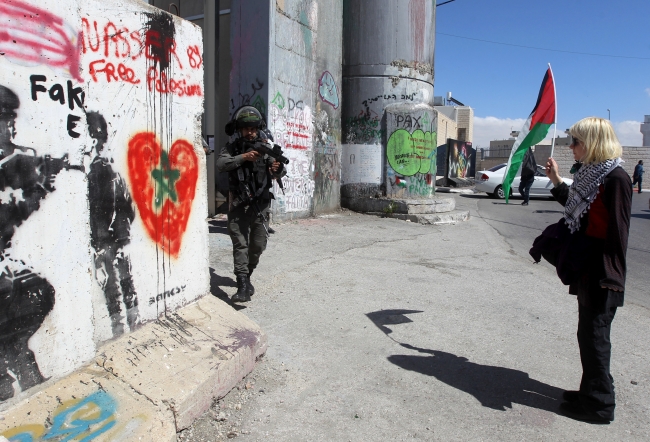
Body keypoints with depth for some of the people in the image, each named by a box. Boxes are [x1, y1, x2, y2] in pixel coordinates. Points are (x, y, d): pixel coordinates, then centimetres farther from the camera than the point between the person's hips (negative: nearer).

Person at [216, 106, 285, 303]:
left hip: (261, 204, 2)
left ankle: (246, 276, 32)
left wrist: (277, 169, -26)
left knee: (258, 246, 9)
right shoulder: (232, 148, 1)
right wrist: (243, 157, -29)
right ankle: (243, 286, -10)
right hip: (239, 205, -2)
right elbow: (221, 164, -17)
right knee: (240, 244, -9)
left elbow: (278, 172, -2)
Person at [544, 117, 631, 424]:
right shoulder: (589, 173, 11)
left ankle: (599, 405, 15)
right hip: (586, 269, 9)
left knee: (594, 335, 1)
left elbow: (618, 230, -18)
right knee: (589, 333, 17)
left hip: (601, 274, -9)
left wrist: (611, 276, -19)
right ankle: (592, 391, 32)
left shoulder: (615, 178, -15)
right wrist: (556, 182, 19)